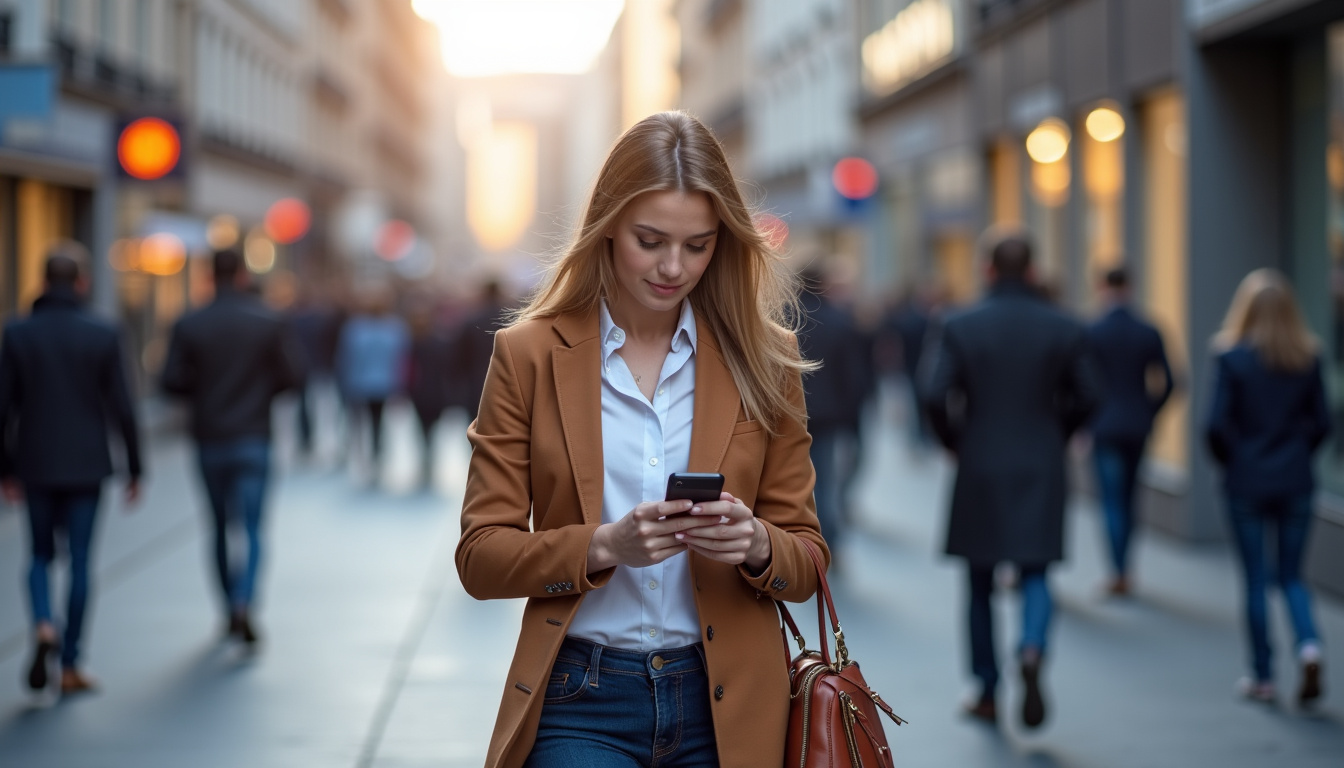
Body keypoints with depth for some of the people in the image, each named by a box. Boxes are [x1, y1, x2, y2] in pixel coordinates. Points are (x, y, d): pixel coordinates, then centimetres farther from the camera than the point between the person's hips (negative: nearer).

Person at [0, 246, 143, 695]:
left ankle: (43, 625, -11)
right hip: (86, 467, -1)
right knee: (79, 561, 6)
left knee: (41, 554, 17)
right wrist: (134, 468, 4)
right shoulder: (102, 336, -6)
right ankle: (70, 666, 7)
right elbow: (121, 409, -5)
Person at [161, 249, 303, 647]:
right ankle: (244, 602, -24)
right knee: (250, 526, -3)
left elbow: (172, 381, -7)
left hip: (209, 439, 2)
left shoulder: (188, 326, -3)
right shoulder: (269, 322, -5)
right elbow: (293, 375, -4)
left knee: (222, 526, 14)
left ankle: (232, 612, 21)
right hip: (253, 439, -2)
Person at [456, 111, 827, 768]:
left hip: (726, 708, 1)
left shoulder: (761, 362, 5)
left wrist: (755, 546, -15)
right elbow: (480, 556, 0)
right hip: (582, 705, -1)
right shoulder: (529, 353, 2)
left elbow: (806, 565, 8)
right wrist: (603, 545, -16)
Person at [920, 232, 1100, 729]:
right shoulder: (1064, 330, -1)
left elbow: (936, 396, -12)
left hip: (979, 468, 0)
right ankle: (1032, 651, -23)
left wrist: (953, 441, 5)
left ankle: (988, 693, 17)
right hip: (1041, 469, 1)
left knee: (980, 584, 12)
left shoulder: (959, 328, -6)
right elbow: (1086, 398, 1)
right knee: (1034, 574, 7)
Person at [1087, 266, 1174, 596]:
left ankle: (1119, 573, -11)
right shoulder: (1149, 333, 1)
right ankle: (1122, 569, 21)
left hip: (1105, 426, -4)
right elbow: (1167, 383, 3)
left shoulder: (1092, 333, -9)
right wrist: (1147, 414, 16)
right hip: (1138, 427, 4)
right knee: (1128, 497, 15)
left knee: (1112, 500, -4)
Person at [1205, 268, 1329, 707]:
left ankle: (1263, 676, 10)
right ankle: (1309, 646, -12)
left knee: (1256, 579, 6)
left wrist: (1230, 461, 7)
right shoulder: (1307, 358, -1)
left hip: (1247, 483, -2)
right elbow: (1322, 422, 1)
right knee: (1291, 575, 13)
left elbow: (1218, 425, -11)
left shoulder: (1233, 358, -10)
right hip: (1296, 482, 3)